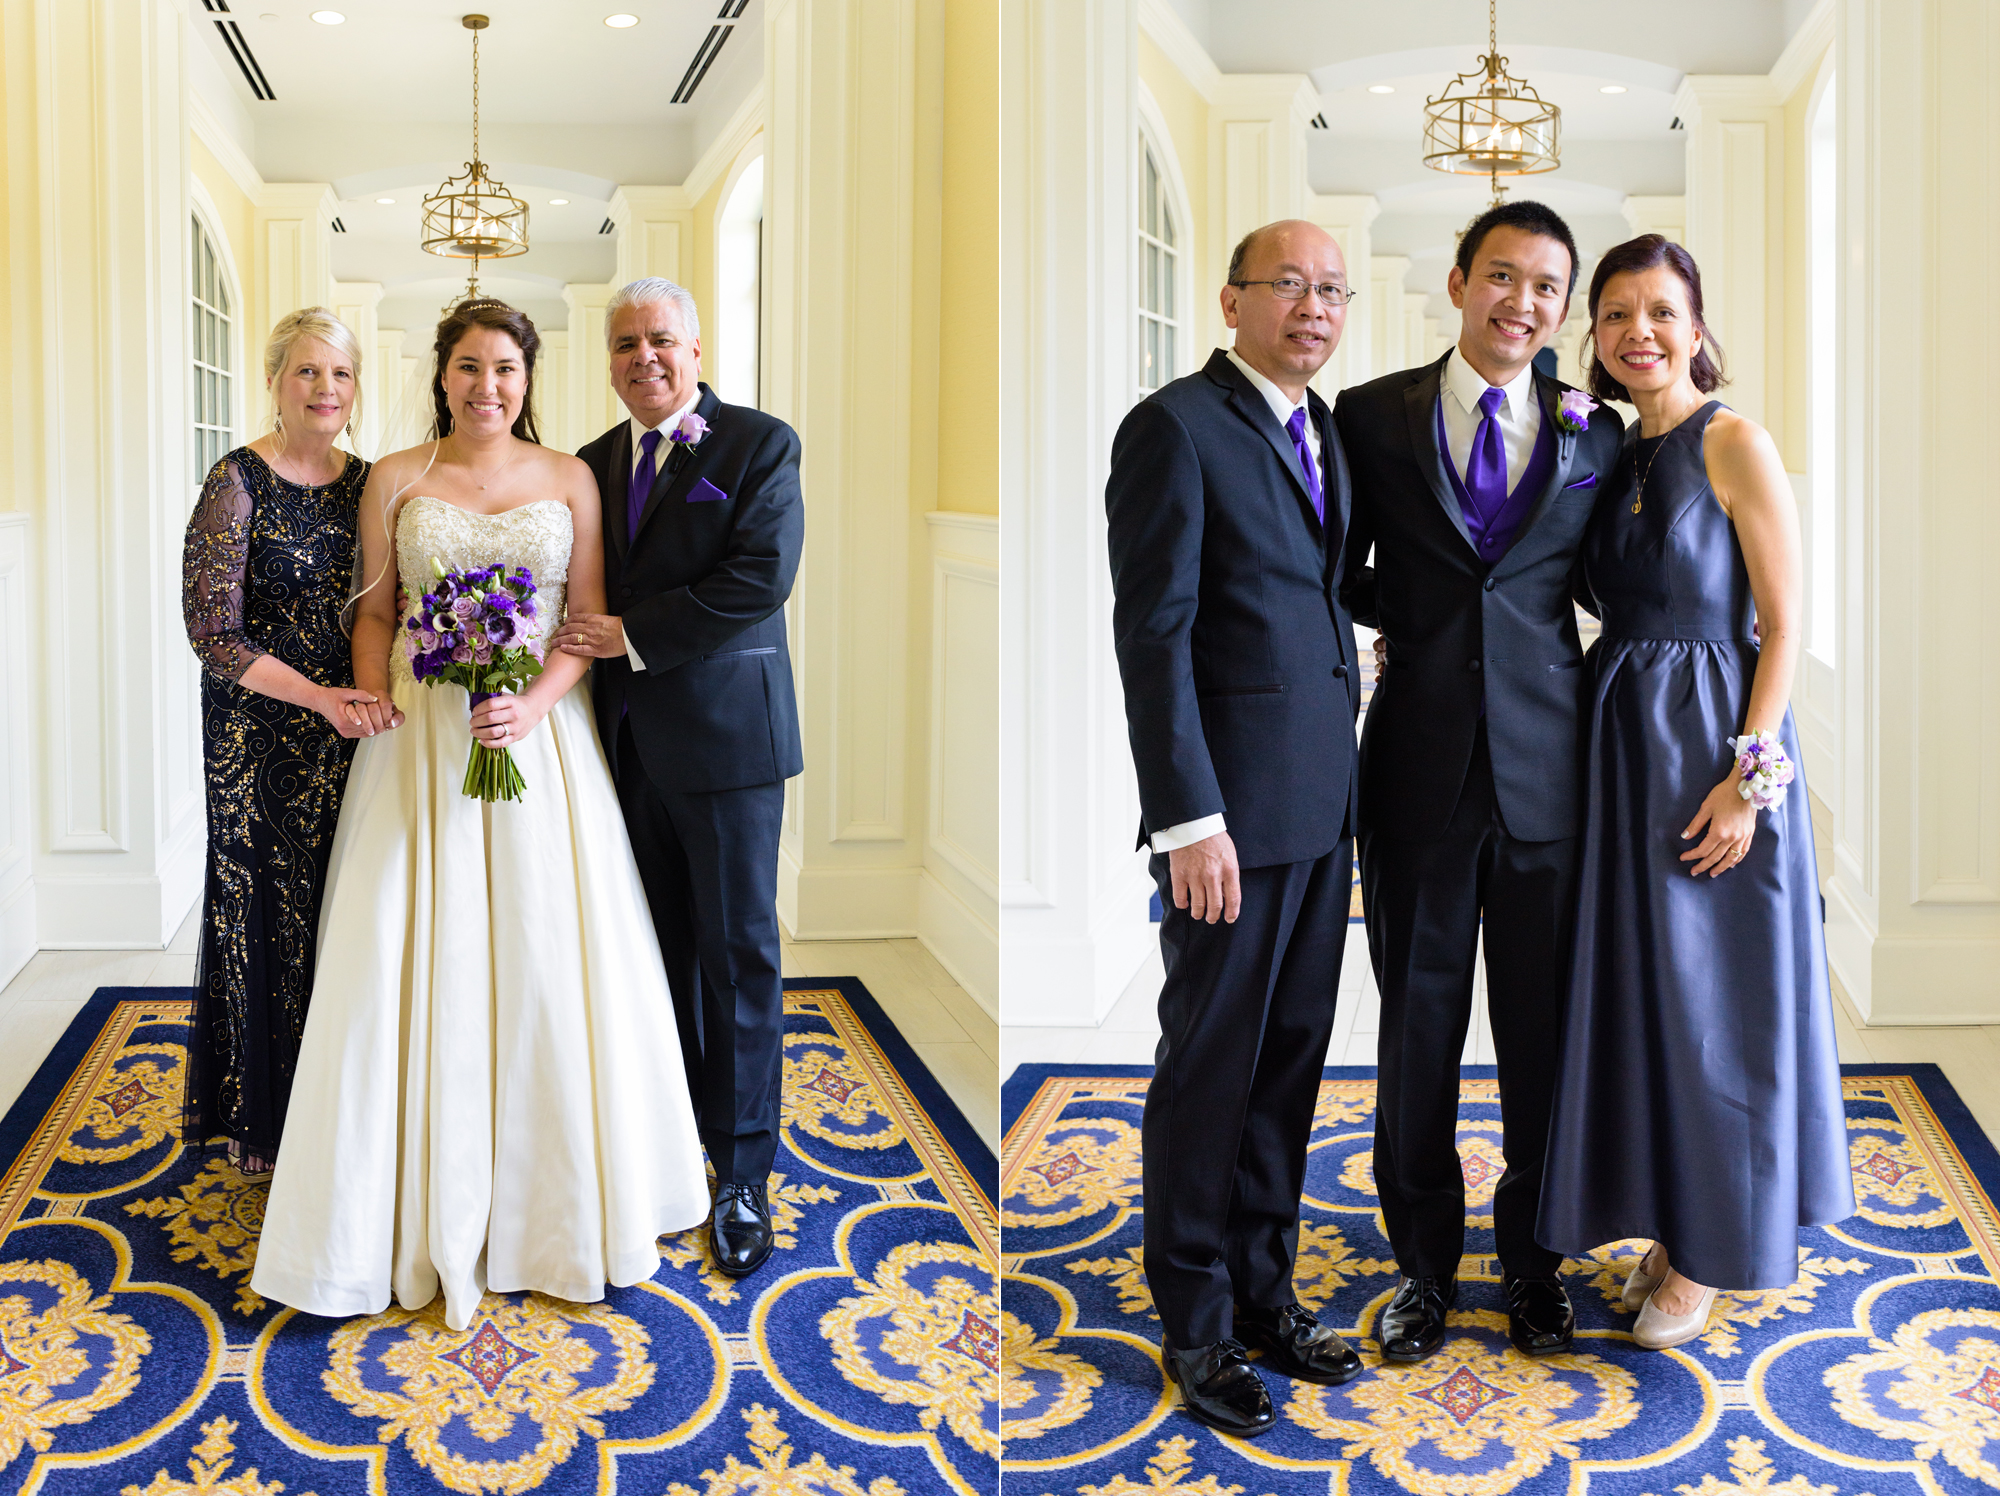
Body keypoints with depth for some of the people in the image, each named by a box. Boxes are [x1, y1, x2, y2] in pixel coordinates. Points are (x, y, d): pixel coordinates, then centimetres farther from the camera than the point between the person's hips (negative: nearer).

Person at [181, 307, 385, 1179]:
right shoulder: (237, 483, -9)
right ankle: (266, 1130, 18)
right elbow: (213, 632, -13)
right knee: (269, 917, 3)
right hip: (259, 737, -4)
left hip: (350, 725, 4)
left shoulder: (368, 483, 6)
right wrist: (319, 698, -20)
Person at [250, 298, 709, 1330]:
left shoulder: (570, 479, 5)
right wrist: (372, 688, -10)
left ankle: (554, 1195, 19)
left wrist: (535, 704, -14)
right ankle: (429, 1201, 12)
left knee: (550, 956, 2)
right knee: (421, 958, -1)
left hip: (541, 731, 0)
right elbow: (374, 608, 8)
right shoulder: (397, 479, 6)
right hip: (422, 735, 0)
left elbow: (591, 618, 1)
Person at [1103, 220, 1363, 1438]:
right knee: (1211, 1068, 4)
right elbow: (1153, 633, -14)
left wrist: (1351, 784, 11)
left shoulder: (1325, 431, 15)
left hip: (1324, 808, 7)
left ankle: (1265, 1291, 27)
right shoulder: (1177, 427, -10)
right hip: (1233, 809, -7)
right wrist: (1190, 820, -19)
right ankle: (1195, 1322, 17)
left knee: (1291, 1062, 14)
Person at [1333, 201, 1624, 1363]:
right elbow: (1340, 578, 9)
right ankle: (1425, 1260, 25)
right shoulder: (1374, 417, 3)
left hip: (1549, 765, 1)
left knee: (1544, 1028, 9)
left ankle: (1532, 1256, 27)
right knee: (1418, 1026, 9)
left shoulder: (1594, 437, 6)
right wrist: (1424, 615, -1)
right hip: (1420, 762, -1)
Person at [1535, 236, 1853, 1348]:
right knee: (1638, 984, 13)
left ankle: (1714, 1253, 17)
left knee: (1712, 994, 2)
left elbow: (1784, 623, -14)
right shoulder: (1616, 457, 10)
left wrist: (1749, 774, -20)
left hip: (1712, 745, -7)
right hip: (1622, 743, 7)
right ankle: (1669, 1222, 28)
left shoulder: (1734, 443, -10)